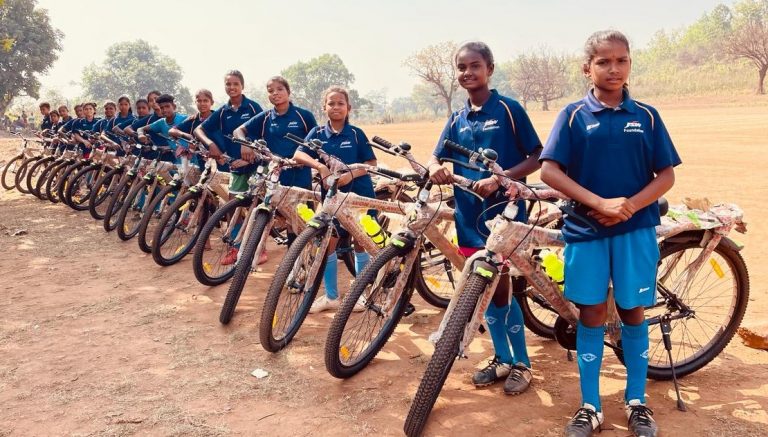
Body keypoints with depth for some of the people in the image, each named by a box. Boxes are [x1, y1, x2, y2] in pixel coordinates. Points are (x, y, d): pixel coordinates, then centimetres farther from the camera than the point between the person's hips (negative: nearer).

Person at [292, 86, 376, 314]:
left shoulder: (356, 134, -4)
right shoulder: (317, 133, 0)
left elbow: (372, 163, -4)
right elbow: (298, 154, -13)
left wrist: (352, 174, -22)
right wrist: (320, 166, -30)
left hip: (359, 194, -2)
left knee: (360, 242, 6)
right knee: (328, 243, 3)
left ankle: (360, 293, 20)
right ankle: (331, 296, 16)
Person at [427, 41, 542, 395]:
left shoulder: (508, 109, -5)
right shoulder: (456, 120, 10)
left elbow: (536, 158, -5)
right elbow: (437, 157, 9)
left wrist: (500, 179, -20)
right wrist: (435, 168, -16)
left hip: (503, 213, -5)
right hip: (470, 216, 5)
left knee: (502, 291, -2)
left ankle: (522, 363, 18)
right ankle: (501, 359, 28)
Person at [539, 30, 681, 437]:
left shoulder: (645, 116, 3)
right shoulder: (574, 115, -2)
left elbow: (666, 175, 3)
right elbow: (550, 170, -9)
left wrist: (629, 206, -15)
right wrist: (601, 203, -18)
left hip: (635, 230, 1)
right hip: (586, 230, -1)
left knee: (632, 312, 9)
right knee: (591, 315, 5)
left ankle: (636, 402, 25)